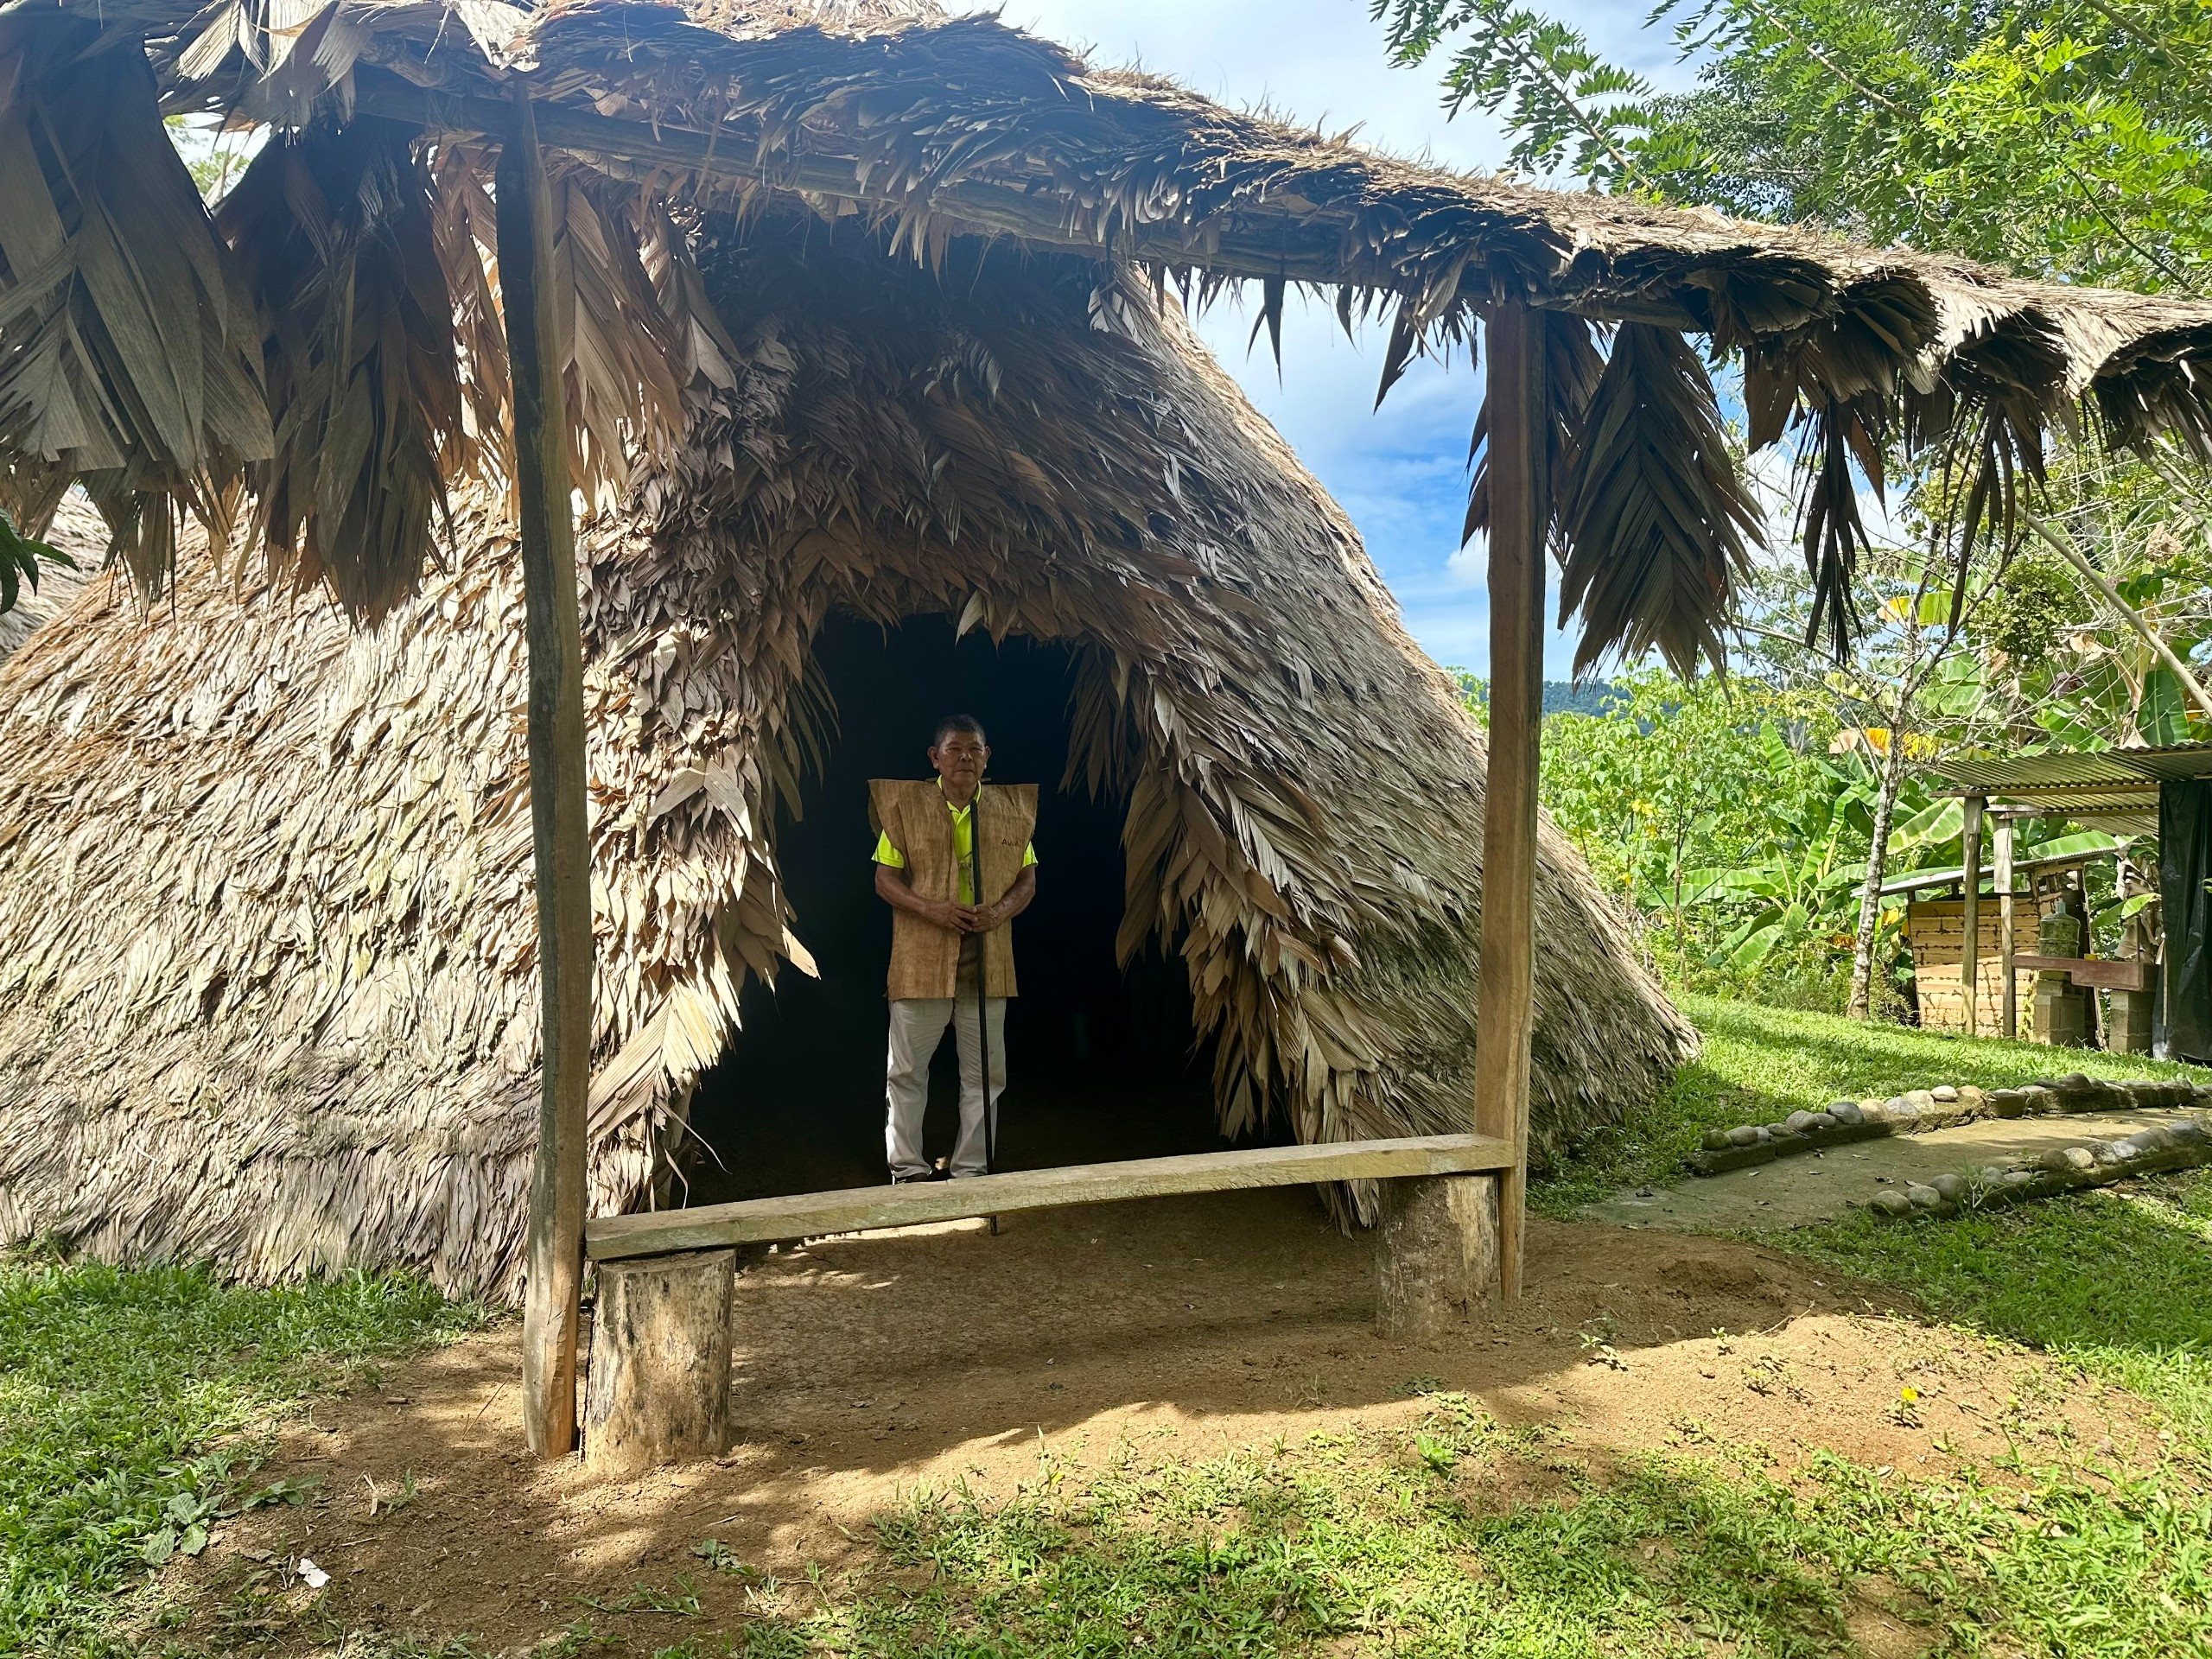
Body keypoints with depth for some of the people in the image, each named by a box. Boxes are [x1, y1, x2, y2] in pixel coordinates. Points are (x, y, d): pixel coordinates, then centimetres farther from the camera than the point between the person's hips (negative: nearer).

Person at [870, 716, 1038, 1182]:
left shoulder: (1010, 808, 6)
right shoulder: (905, 805, -1)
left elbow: (1028, 879, 8)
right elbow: (884, 880, -2)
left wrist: (1001, 911, -13)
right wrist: (930, 909, -19)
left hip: (987, 959, 2)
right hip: (921, 956, -2)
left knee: (985, 1072, 9)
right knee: (907, 1070, 5)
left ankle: (972, 1169, 22)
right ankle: (908, 1168, 19)